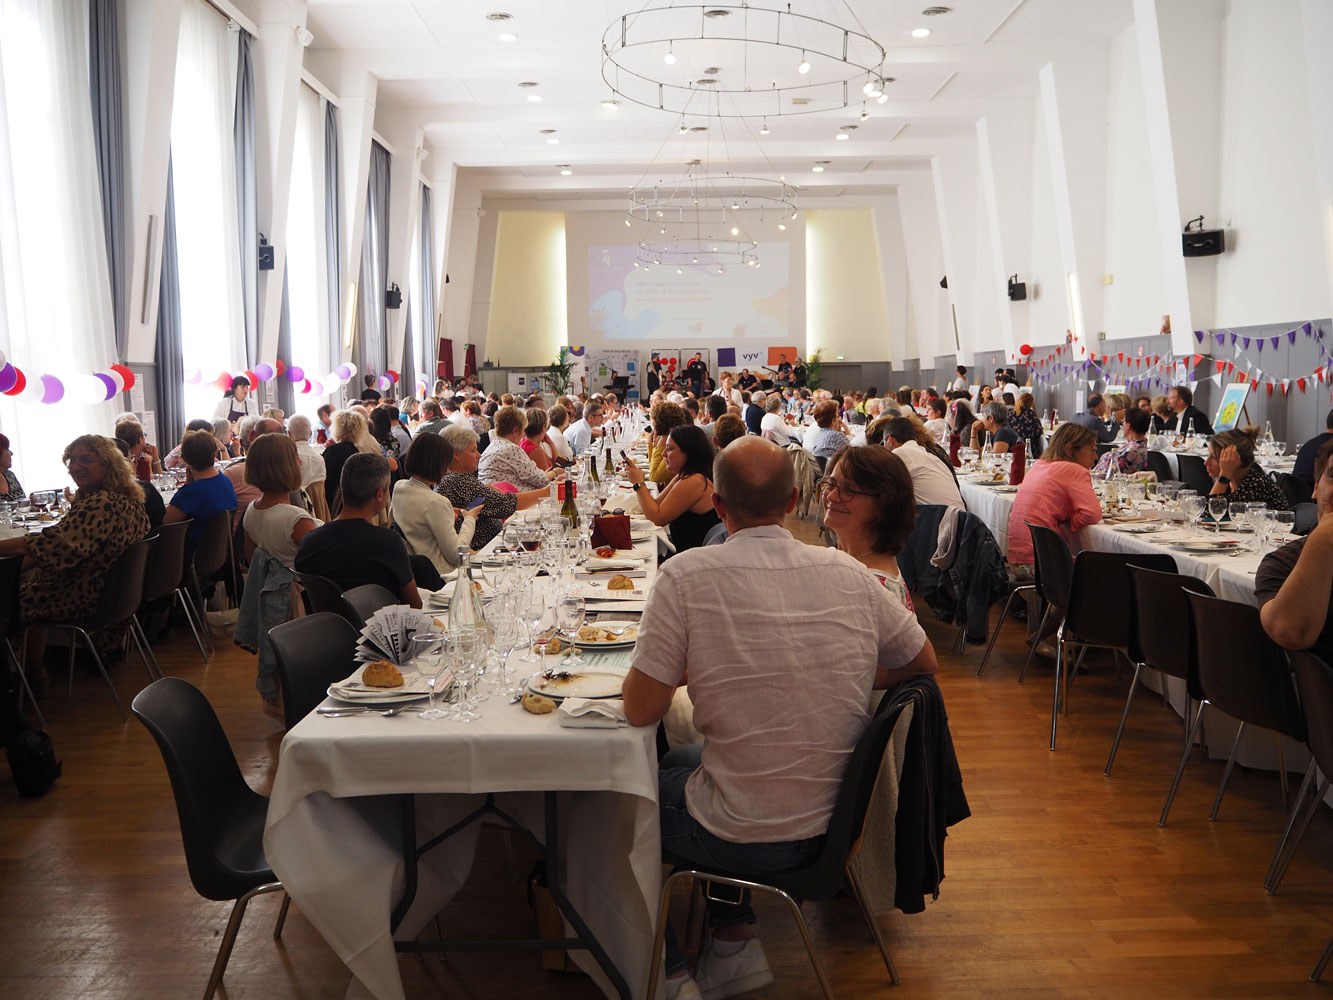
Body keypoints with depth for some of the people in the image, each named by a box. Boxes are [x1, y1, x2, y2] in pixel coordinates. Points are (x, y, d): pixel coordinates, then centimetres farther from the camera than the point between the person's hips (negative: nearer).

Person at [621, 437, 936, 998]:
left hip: (746, 840, -5)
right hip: (841, 820, 5)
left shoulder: (685, 576, -17)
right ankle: (734, 943, 29)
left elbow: (640, 711, -13)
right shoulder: (848, 573, -4)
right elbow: (924, 664, 9)